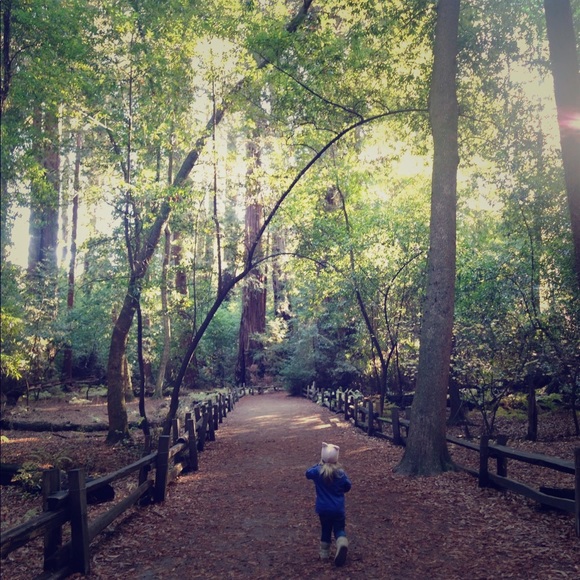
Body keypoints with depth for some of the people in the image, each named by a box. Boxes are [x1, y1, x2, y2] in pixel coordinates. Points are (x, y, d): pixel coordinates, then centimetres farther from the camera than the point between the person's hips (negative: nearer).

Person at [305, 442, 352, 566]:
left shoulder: (317, 471, -11)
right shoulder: (340, 472, -10)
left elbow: (308, 473, 11)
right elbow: (348, 486, 5)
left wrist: (318, 465, 12)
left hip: (323, 508, 1)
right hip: (338, 509, -1)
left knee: (325, 530, 19)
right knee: (339, 529, 10)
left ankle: (324, 553, 24)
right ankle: (342, 543, -20)